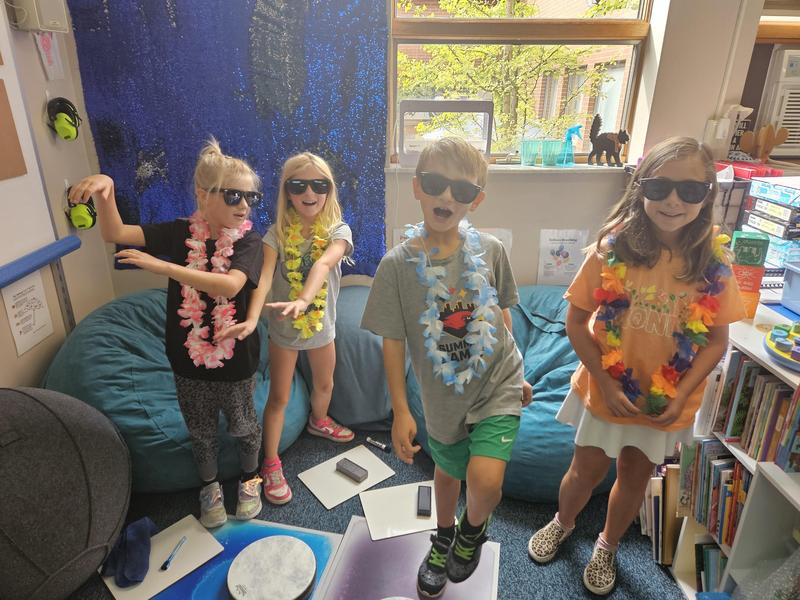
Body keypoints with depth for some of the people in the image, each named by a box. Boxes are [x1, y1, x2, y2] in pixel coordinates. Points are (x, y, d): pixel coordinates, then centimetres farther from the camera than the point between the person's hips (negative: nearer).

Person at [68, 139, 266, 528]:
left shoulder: (248, 242, -15)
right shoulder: (181, 233, -7)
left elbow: (229, 285, -32)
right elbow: (114, 234, -10)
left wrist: (162, 266, -34)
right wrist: (105, 189, -29)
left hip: (234, 358, -2)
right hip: (188, 357, 2)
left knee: (242, 424, 19)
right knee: (201, 430, 21)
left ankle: (250, 478, 48)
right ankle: (209, 486, 48)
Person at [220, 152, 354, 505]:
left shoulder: (338, 230, -13)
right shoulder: (278, 233, -13)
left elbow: (323, 265, -34)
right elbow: (264, 276, -28)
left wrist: (304, 300, -53)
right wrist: (252, 319, -45)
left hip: (321, 323, 2)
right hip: (284, 328, -2)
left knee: (324, 384, 24)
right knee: (279, 397, 9)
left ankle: (318, 421, 56)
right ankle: (271, 464, 25)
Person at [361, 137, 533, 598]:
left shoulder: (491, 251, -10)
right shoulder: (398, 265, -15)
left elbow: (501, 314, 5)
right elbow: (393, 341, -9)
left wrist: (516, 371, 12)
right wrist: (400, 411, -8)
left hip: (498, 385, 0)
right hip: (444, 395, 1)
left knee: (484, 480, -16)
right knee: (448, 471, 23)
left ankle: (474, 529, 24)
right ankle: (444, 536, 57)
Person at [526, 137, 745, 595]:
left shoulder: (714, 263, -12)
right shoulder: (614, 250, -17)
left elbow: (717, 340, -4)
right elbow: (576, 321, -12)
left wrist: (681, 395, -14)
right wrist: (605, 383, -16)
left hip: (667, 398, 2)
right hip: (607, 390, -1)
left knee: (636, 475, 20)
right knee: (588, 470, 15)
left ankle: (607, 548, 48)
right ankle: (562, 524, 48)